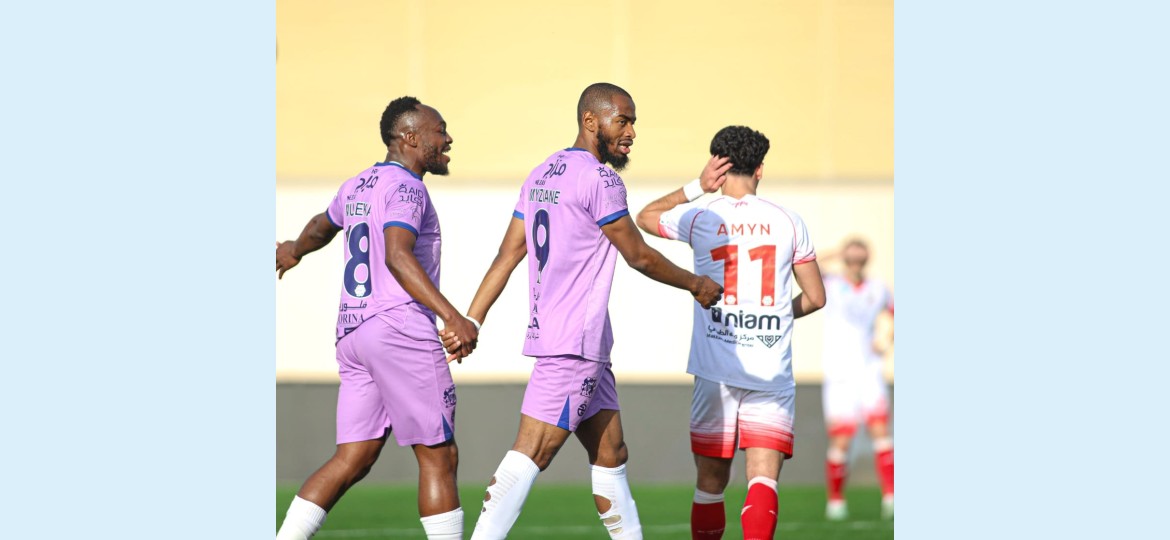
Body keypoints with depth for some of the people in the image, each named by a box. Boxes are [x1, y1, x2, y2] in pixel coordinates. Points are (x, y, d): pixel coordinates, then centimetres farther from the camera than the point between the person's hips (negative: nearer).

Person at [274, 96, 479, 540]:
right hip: (401, 329, -9)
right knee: (439, 457, -3)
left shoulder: (357, 187, 19)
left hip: (351, 333, 9)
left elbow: (323, 225, 39)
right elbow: (398, 256, -24)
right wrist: (452, 316, -32)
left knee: (353, 461, 6)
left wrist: (296, 250, 63)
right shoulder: (404, 188, -8)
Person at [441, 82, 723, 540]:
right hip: (575, 344, -10)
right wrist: (696, 285, 9)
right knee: (529, 457, -12)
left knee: (610, 453, 13)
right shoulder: (599, 181, -12)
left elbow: (507, 256, 12)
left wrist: (472, 320, 11)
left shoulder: (541, 176, 14)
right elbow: (638, 257, -6)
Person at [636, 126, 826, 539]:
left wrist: (696, 188, 16)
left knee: (710, 481, 13)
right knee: (763, 479, -7)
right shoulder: (788, 222, 2)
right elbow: (815, 298, 9)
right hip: (773, 375, 0)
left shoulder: (700, 217, -1)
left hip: (716, 372, 0)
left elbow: (645, 217, 21)